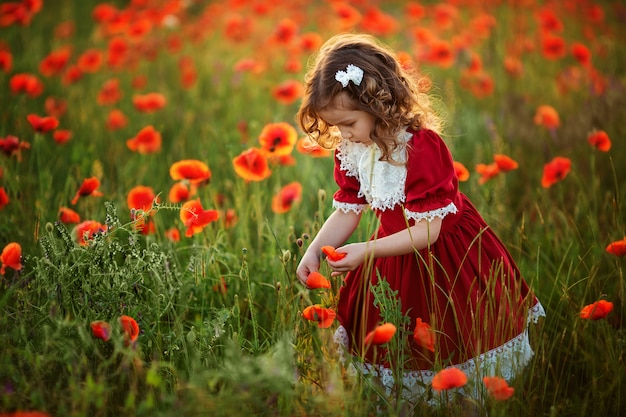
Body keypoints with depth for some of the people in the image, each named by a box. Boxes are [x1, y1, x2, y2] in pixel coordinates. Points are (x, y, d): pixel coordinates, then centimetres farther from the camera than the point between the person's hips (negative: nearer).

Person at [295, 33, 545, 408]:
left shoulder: (420, 148, -30)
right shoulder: (351, 151, -6)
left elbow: (427, 230, -29)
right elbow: (347, 211, 0)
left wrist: (366, 251, -34)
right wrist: (315, 250, -17)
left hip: (443, 257, -6)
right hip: (394, 255, 6)